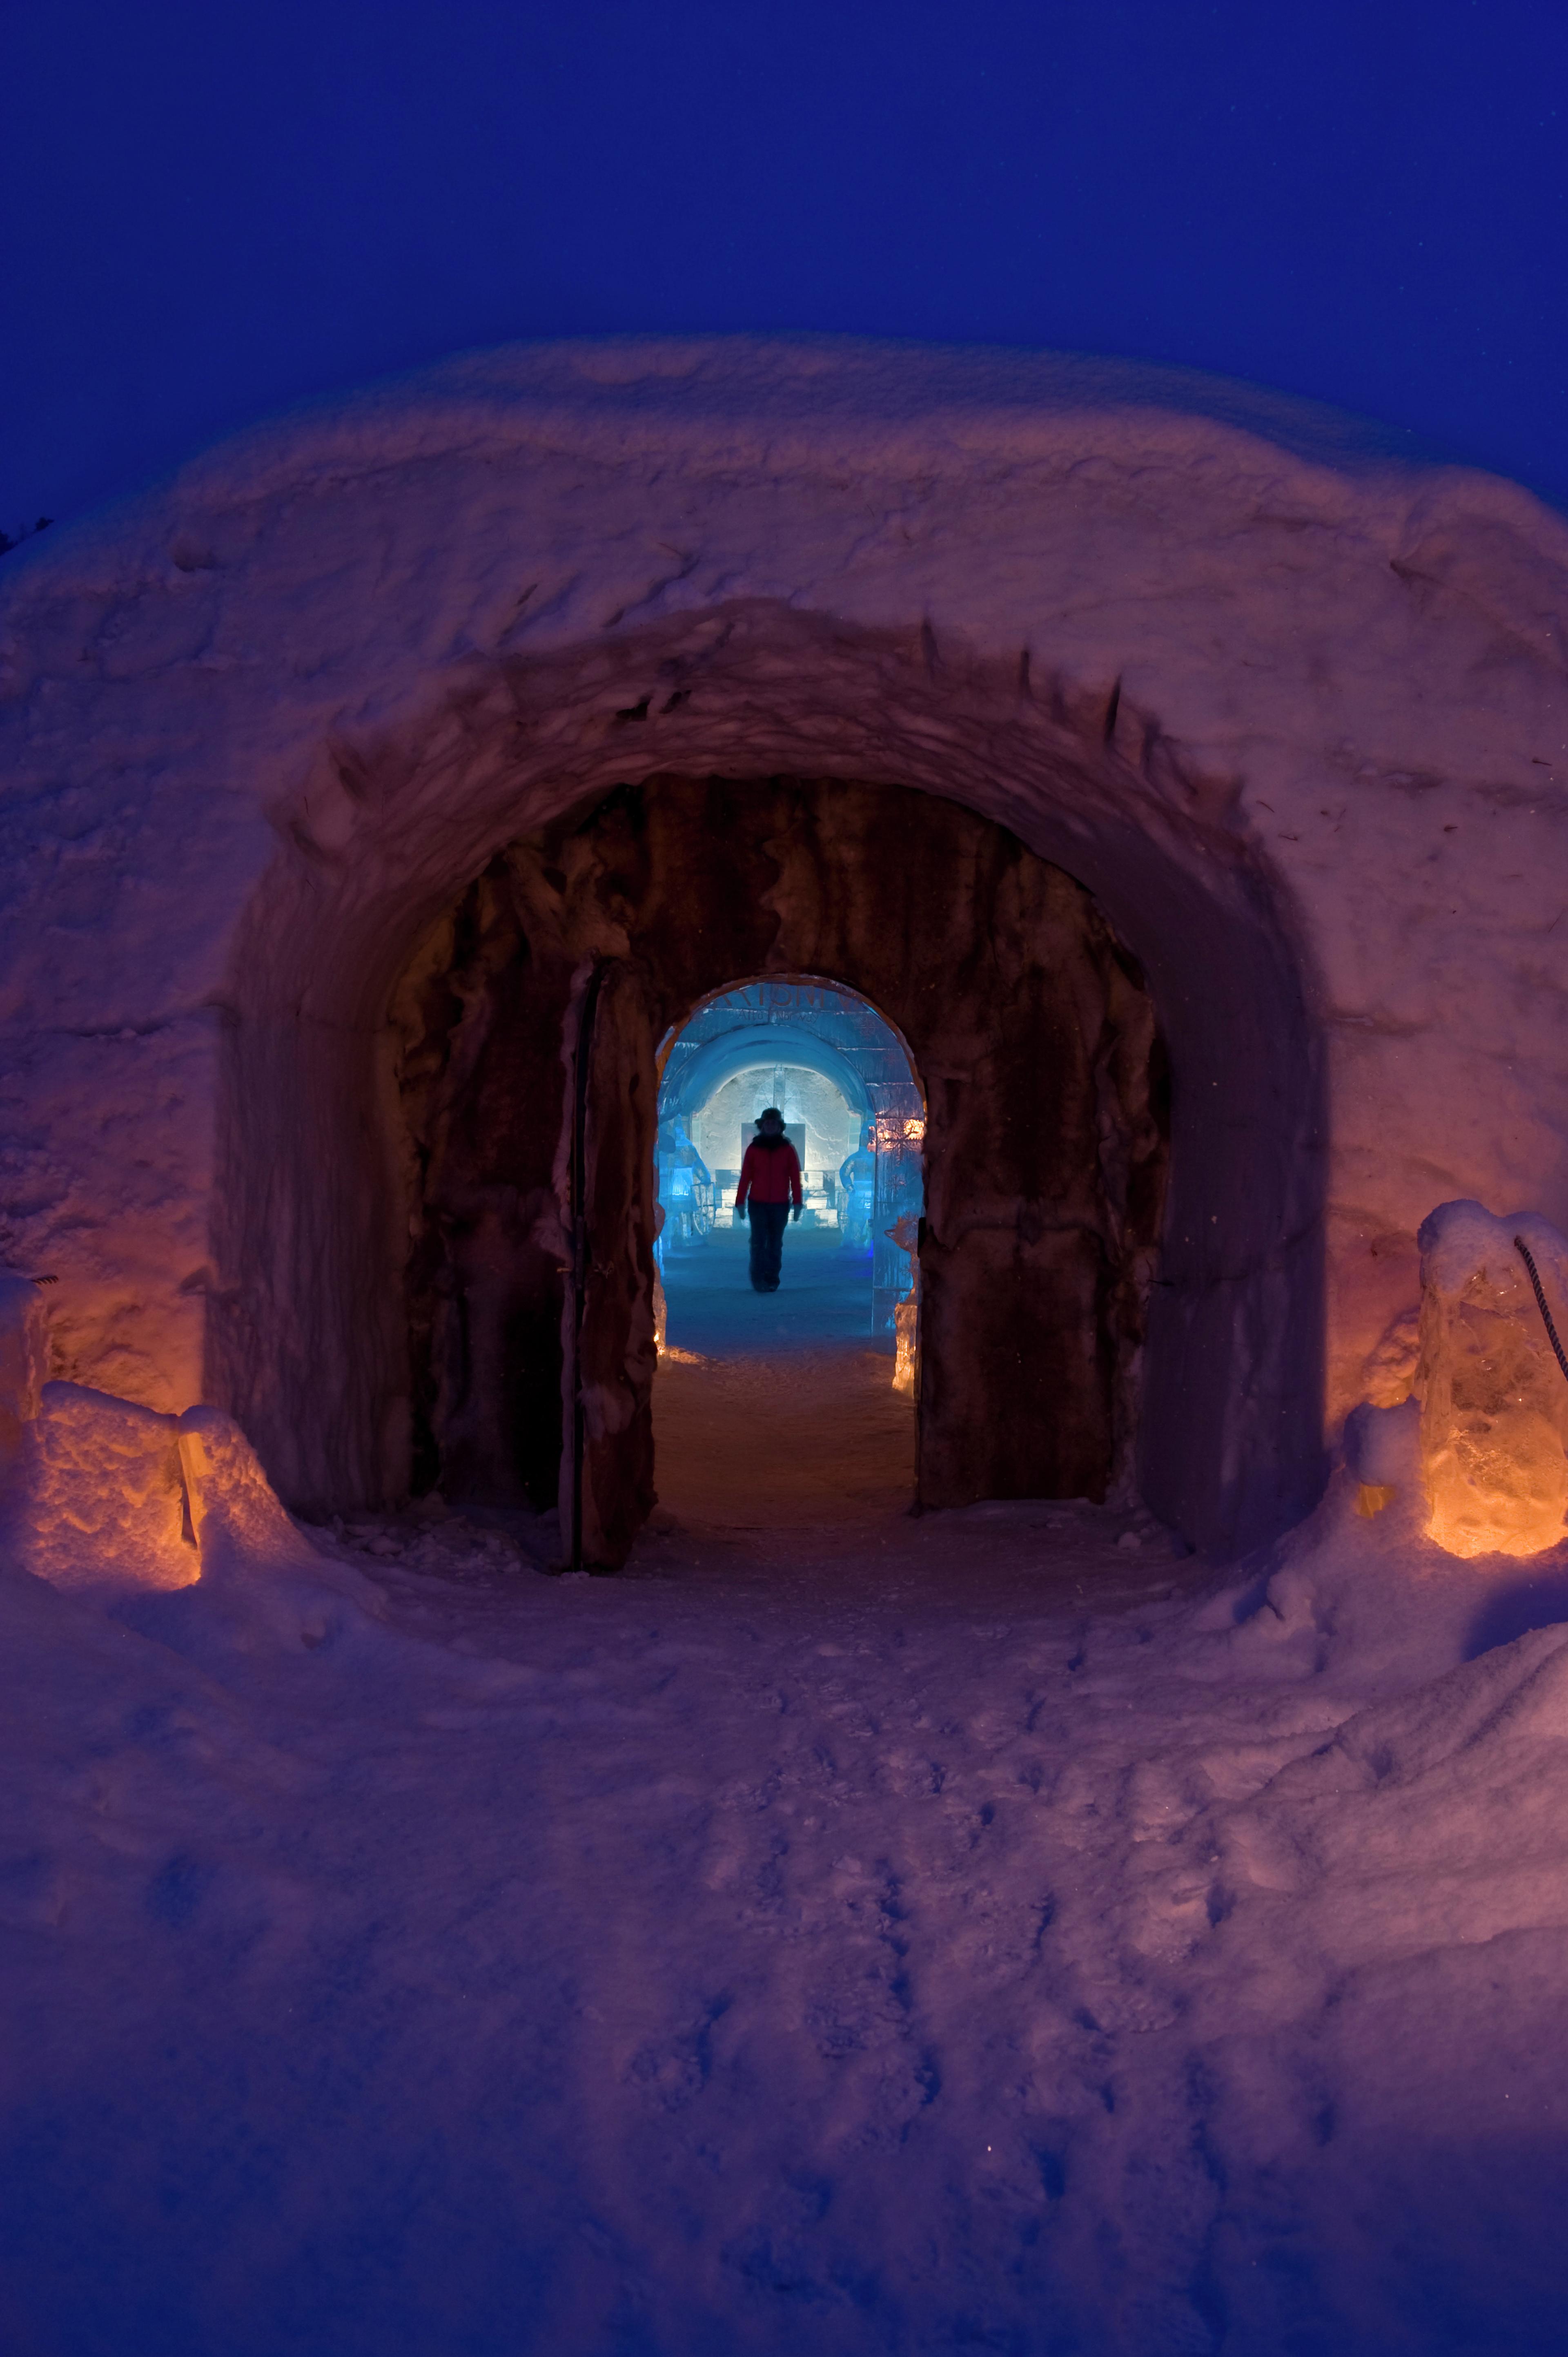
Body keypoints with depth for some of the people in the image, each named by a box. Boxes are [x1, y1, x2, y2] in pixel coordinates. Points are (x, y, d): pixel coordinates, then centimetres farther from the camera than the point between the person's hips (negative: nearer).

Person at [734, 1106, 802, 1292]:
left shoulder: (788, 1150, 4)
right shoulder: (753, 1149, 3)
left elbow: (795, 1178, 4)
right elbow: (745, 1177, 4)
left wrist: (797, 1203, -2)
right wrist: (740, 1203, 1)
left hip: (780, 1206, 1)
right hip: (757, 1204, -1)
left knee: (775, 1244, 4)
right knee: (759, 1242, -6)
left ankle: (772, 1281, 11)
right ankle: (758, 1280, -2)